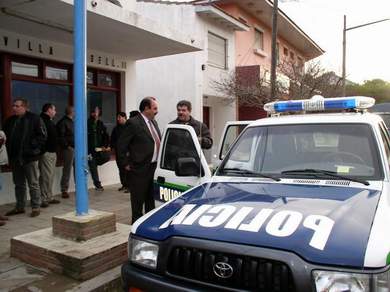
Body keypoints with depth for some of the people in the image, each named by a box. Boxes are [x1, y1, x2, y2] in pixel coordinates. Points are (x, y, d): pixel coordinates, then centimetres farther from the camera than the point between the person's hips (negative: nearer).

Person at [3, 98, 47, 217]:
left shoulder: (35, 119, -6)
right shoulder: (10, 120, 11)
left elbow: (42, 136, -8)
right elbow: (6, 136, 20)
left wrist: (32, 147, -14)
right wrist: (9, 148, 7)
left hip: (30, 157, -6)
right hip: (15, 157, 6)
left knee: (33, 184, 1)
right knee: (19, 184, 15)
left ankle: (36, 207, 10)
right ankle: (20, 207, 25)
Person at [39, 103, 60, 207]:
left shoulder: (50, 121, 21)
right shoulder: (41, 120, -11)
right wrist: (42, 150, -20)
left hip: (52, 152, 10)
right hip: (46, 153, -10)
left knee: (50, 176, 12)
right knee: (46, 176, -8)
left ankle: (49, 197, 19)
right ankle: (43, 199, -2)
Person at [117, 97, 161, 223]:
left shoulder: (153, 122, 12)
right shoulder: (133, 123, -13)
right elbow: (121, 145, -14)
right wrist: (126, 164, -11)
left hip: (154, 167, 8)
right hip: (140, 170, -8)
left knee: (151, 199, 19)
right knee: (138, 200, 5)